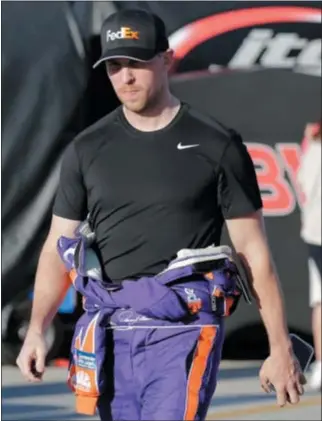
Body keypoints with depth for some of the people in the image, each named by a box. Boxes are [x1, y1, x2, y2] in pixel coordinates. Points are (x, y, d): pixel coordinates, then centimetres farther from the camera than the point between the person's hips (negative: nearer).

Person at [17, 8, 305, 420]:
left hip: (183, 332, -4)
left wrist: (280, 348, -1)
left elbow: (253, 251, 2)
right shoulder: (86, 150, 10)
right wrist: (36, 328, -1)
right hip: (109, 332, 4)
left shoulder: (216, 145, 1)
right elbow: (59, 248, 12)